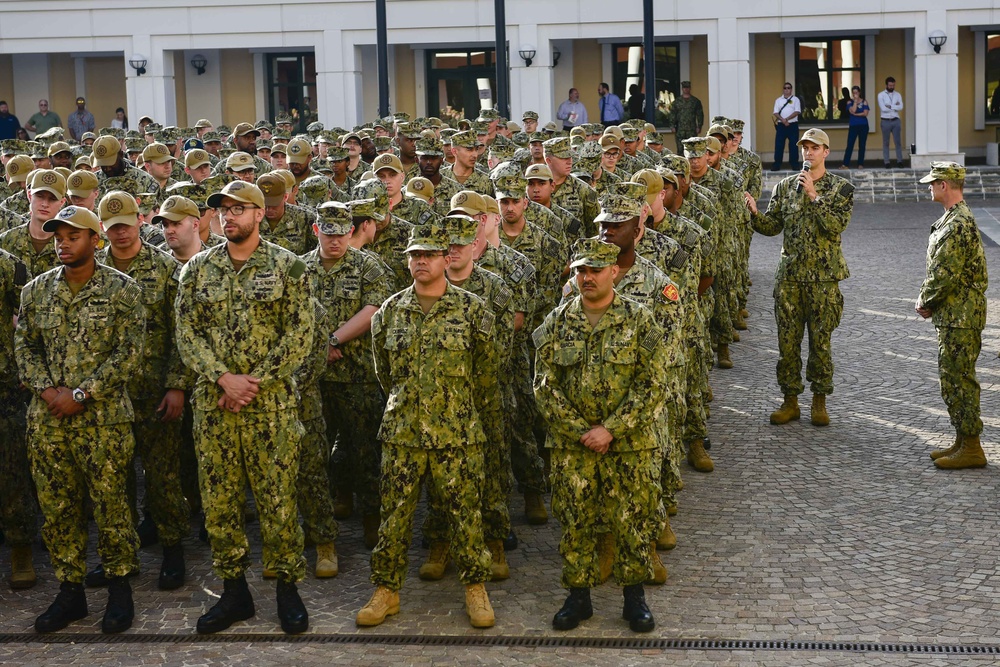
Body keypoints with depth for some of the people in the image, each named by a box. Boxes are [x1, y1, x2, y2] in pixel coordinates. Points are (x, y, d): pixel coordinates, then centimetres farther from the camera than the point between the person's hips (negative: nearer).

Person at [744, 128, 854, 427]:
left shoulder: (840, 188, -2)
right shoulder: (786, 186, 8)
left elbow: (837, 225, -15)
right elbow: (772, 226, 6)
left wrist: (814, 196, -20)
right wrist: (755, 213, -14)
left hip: (823, 276, -3)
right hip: (789, 274, 3)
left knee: (820, 340, 3)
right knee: (787, 340, 4)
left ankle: (819, 402, 14)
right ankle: (790, 400, 14)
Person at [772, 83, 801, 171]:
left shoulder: (795, 99, 5)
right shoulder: (778, 100, 11)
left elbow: (797, 112, -6)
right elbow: (776, 113, 2)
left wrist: (787, 119, -17)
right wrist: (783, 120, -16)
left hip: (793, 125, -1)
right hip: (781, 125, 1)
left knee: (793, 145, 0)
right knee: (779, 145, -2)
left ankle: (794, 164, 6)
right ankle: (777, 164, 1)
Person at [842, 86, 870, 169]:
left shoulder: (864, 101, 4)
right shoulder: (850, 102, 4)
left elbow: (865, 113, -7)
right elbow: (852, 110, -14)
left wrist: (855, 114, -9)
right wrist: (855, 100, -9)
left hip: (863, 126, 1)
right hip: (853, 126, -1)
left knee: (862, 145, 4)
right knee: (850, 145, -7)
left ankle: (860, 164, 10)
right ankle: (846, 164, -8)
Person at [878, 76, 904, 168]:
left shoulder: (898, 95, 7)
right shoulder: (881, 95, -2)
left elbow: (901, 107, -7)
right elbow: (883, 108, -15)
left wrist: (890, 106, -13)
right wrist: (895, 106, -7)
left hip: (896, 121, 2)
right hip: (885, 121, -2)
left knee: (897, 141, 1)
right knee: (886, 142, 3)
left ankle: (899, 161, 3)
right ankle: (886, 162, 5)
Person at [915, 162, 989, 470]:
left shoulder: (958, 225, -21)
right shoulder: (954, 218, 15)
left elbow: (946, 274, -23)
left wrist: (925, 301, -9)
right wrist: (927, 299, 8)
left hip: (960, 315, -11)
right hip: (952, 314, 11)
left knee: (958, 379, -6)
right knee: (952, 377, 15)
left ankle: (971, 449, -2)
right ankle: (962, 441, 22)